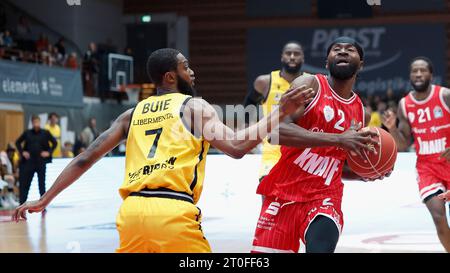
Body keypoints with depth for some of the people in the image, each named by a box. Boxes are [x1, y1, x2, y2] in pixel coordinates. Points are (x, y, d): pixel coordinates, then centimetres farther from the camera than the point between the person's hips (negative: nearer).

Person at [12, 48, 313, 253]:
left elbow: (86, 159, 19)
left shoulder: (132, 114, 23)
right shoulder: (195, 106, 10)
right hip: (173, 211, -5)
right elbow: (237, 147, -3)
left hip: (132, 210, 5)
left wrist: (44, 200, 24)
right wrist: (280, 112, 4)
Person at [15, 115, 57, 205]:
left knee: (42, 184, 3)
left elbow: (54, 142, 7)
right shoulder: (27, 133, 3)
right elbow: (18, 142, 14)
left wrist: (49, 152, -3)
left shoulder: (45, 133, 0)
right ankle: (22, 204, 9)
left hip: (41, 162, -1)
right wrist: (22, 152, 2)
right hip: (29, 162, 1)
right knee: (25, 184, 2)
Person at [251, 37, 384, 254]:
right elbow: (276, 129, -22)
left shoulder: (362, 113, 12)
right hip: (283, 193, -2)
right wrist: (337, 139, -26)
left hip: (324, 198, 2)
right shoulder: (309, 85, -4)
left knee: (320, 248, -26)